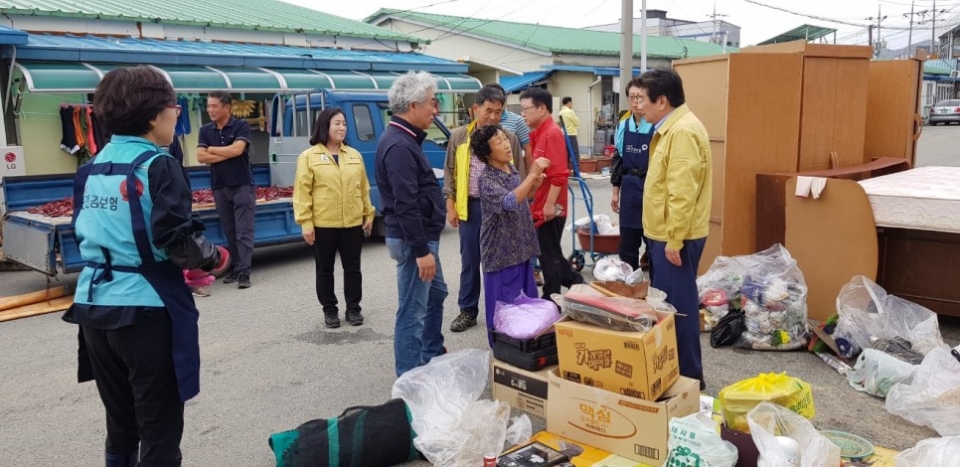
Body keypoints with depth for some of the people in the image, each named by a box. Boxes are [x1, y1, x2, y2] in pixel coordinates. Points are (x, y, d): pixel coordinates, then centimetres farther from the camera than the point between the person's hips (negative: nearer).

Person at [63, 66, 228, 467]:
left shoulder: (92, 168, 9)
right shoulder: (158, 166, -12)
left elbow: (87, 235, 14)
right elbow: (178, 241, -22)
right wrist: (215, 258, -2)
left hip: (94, 306, 7)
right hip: (145, 309, -7)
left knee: (120, 426, 20)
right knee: (159, 430, 6)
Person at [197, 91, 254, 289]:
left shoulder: (241, 126, -4)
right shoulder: (206, 130, 7)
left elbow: (237, 149, -19)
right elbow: (201, 157, -4)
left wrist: (212, 149, -6)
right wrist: (227, 154, -11)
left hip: (242, 185, -4)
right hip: (219, 187, 4)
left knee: (243, 231, -5)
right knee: (229, 231, 9)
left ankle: (244, 272, -6)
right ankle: (235, 267, 17)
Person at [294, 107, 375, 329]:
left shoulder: (354, 155, 8)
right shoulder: (309, 157, -4)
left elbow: (363, 188, 12)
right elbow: (302, 192, -7)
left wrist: (368, 214, 10)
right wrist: (305, 223, -11)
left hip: (353, 223, 3)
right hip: (323, 225, -3)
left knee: (352, 268, 10)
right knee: (325, 270, 8)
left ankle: (353, 308, 22)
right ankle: (329, 310, 21)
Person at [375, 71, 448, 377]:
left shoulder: (405, 139, 11)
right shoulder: (399, 146, -22)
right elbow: (405, 205, -27)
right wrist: (421, 250, -25)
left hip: (422, 236, 11)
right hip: (413, 240, -11)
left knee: (436, 294, 24)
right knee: (413, 310, -2)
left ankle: (433, 357, 39)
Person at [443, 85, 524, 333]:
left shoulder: (510, 138, 1)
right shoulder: (459, 136, 2)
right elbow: (450, 173, 5)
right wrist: (450, 206, -1)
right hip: (469, 207, 1)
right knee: (470, 261, 9)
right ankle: (468, 311, 21)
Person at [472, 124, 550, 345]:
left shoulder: (512, 170, 7)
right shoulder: (486, 179, -17)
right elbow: (509, 202, -32)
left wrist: (535, 185, 1)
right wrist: (532, 174, -32)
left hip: (522, 247, 8)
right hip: (502, 251, -8)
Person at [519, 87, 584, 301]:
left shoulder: (552, 133, -15)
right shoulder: (537, 133, 13)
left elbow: (559, 175, -21)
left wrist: (550, 204, -21)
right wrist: (535, 203, 18)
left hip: (549, 209, -9)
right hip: (539, 207, 9)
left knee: (549, 255, 1)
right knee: (550, 253, 17)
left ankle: (551, 301, 12)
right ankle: (577, 284, 31)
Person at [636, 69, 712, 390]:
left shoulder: (683, 131, -19)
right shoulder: (672, 128, 14)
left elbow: (683, 193, -24)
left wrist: (674, 240, -23)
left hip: (675, 237, -10)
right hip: (664, 233, 10)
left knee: (678, 306, -2)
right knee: (665, 303, 17)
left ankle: (688, 375, 10)